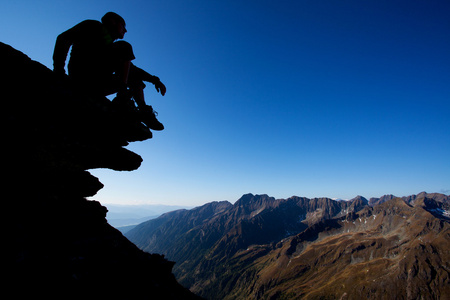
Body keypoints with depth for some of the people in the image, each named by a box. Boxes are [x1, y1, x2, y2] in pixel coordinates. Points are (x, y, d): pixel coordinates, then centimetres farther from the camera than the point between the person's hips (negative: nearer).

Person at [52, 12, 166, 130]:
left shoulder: (110, 46, 28)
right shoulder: (94, 26, 11)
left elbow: (128, 69, 24)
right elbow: (63, 38, -1)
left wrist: (154, 79, 13)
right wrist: (58, 67, -14)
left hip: (96, 86, 8)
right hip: (83, 75, -8)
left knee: (136, 81, 17)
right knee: (124, 47, -13)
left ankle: (144, 111, -9)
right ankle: (122, 95, -27)